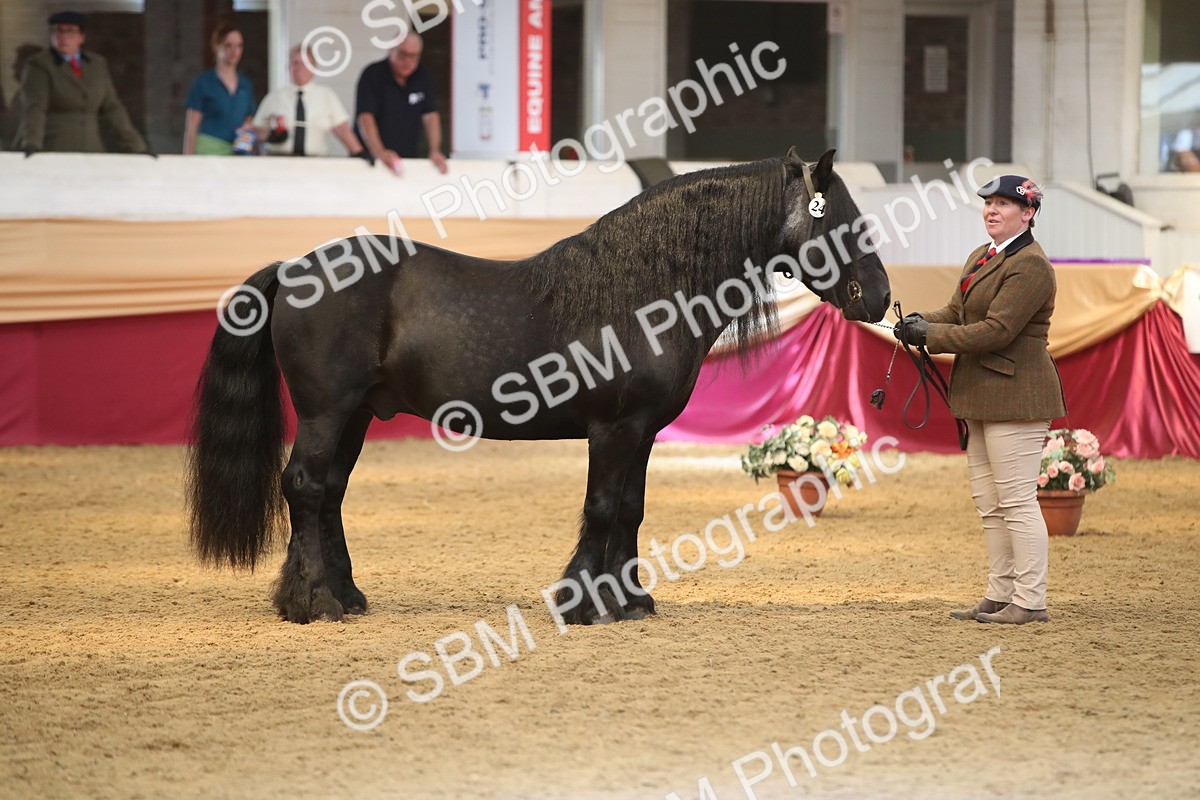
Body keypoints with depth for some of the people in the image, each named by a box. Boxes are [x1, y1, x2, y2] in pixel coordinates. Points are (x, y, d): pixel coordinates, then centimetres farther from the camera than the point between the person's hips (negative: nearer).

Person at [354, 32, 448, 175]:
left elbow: (430, 115, -1)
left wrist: (435, 151, -19)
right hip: (370, 160, -4)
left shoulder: (422, 77, 4)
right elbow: (365, 117, -23)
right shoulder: (372, 75, -12)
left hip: (408, 159, 4)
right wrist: (380, 152, -39)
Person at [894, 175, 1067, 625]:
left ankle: (1031, 601, -5)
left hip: (1015, 396, -10)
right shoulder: (980, 258, 18)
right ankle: (1001, 595, 19)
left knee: (1017, 501, -8)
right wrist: (922, 322, -6)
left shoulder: (1030, 265, -15)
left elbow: (997, 330, -21)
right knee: (988, 503, 13)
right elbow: (956, 312, 17)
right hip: (980, 397, 10)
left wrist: (930, 335, -16)